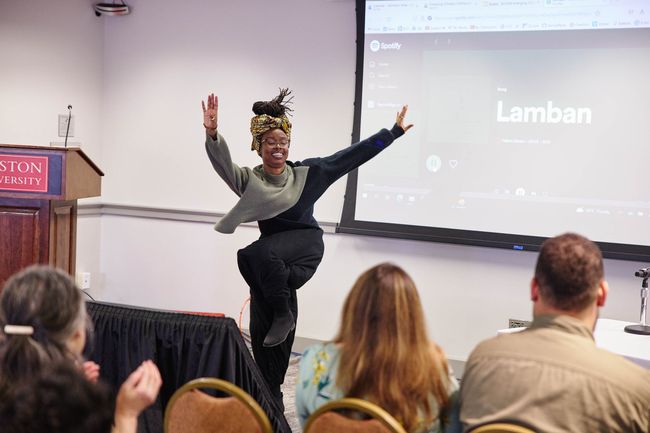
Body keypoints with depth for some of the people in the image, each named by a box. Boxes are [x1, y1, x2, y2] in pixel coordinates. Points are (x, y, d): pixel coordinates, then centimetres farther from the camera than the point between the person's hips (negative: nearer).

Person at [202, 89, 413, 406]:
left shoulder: (307, 172, -3)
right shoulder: (249, 180, -4)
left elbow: (353, 155, 0)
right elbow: (222, 163, -23)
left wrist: (394, 131, 2)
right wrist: (212, 134, -43)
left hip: (305, 246, -3)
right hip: (270, 261, 3)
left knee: (255, 255, -33)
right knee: (262, 334, 6)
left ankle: (283, 314, -12)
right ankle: (270, 399, 23)